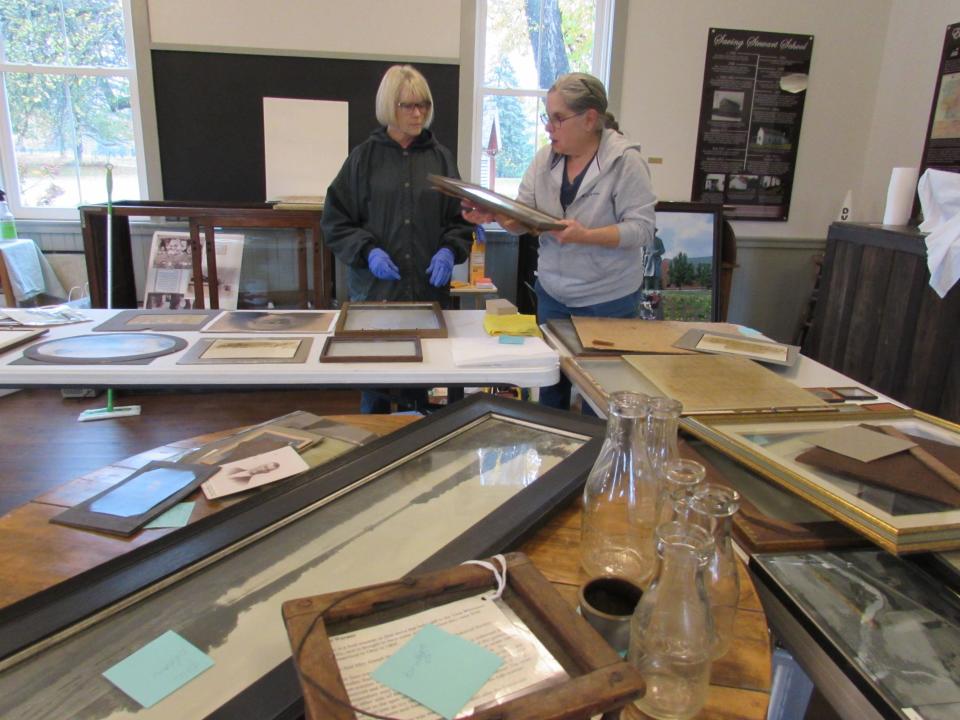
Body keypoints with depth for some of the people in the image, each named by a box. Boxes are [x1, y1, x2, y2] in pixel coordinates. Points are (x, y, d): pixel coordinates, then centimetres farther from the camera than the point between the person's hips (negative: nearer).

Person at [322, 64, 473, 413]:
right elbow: (335, 221, 3)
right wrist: (368, 251, -13)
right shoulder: (365, 156, 3)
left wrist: (449, 250, -8)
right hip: (374, 287, -1)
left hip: (429, 287, 2)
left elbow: (460, 218, 11)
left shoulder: (440, 157, 9)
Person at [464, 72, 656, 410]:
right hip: (552, 294, 5)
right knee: (550, 388, 14)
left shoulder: (625, 160, -12)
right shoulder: (545, 158, 3)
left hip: (609, 300, -4)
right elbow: (522, 217, 1)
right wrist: (493, 214, -21)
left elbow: (642, 228, -17)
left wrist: (586, 236, -30)